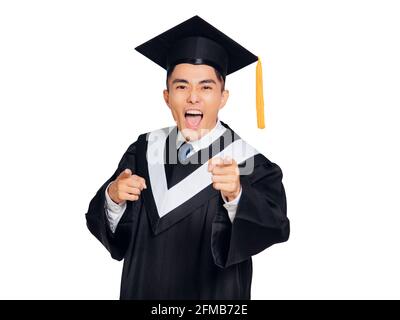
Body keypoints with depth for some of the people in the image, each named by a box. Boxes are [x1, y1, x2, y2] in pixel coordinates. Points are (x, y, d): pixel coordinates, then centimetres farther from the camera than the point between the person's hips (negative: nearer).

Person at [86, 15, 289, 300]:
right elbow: (112, 229, -5)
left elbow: (274, 228, -31)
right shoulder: (144, 151, -7)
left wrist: (236, 196, -49)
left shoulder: (248, 164, -17)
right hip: (142, 289, 3)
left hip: (212, 294, -3)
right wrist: (114, 198, -25)